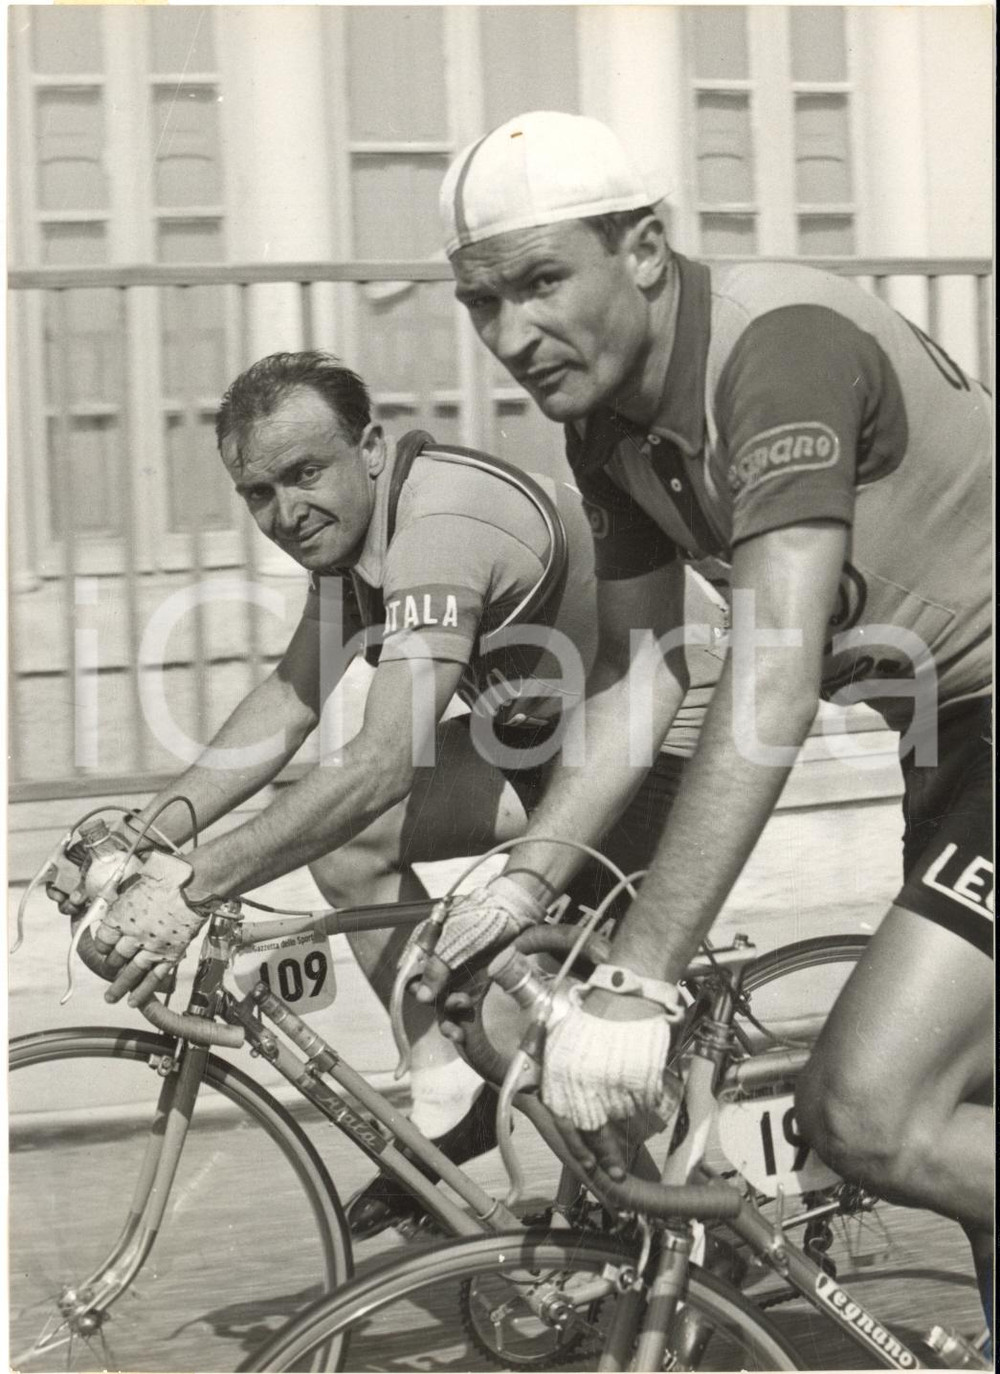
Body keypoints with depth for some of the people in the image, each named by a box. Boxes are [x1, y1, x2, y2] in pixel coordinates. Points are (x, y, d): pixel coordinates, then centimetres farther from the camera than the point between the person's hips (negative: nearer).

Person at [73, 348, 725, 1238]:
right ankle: (451, 1094, 6)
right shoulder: (350, 520, -2)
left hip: (678, 727, -9)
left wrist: (189, 894, -42)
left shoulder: (441, 527, -32)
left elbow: (382, 765, -40)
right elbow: (291, 698, 2)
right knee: (346, 840, -5)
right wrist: (150, 833, -11)